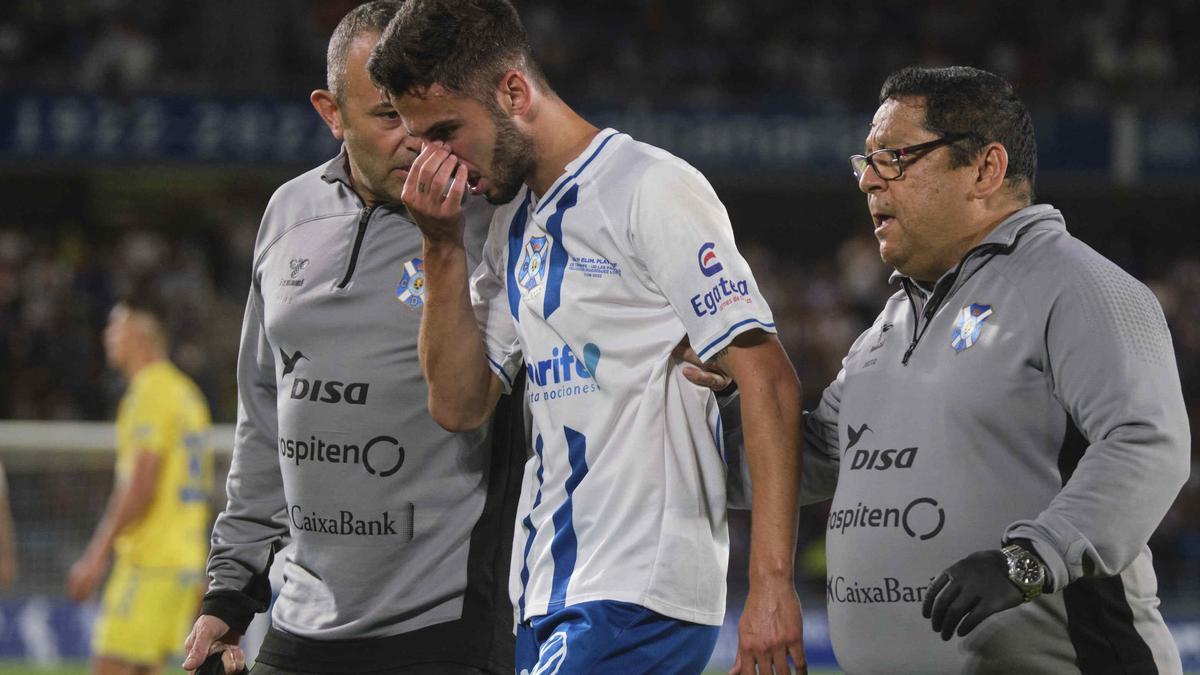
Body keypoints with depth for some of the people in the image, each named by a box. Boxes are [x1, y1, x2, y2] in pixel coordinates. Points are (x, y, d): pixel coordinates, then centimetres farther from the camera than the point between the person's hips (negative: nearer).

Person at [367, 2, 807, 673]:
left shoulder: (652, 189, -9)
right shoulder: (515, 221, 16)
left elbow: (768, 382, -14)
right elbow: (459, 404, 13)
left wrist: (771, 584, -20)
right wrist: (443, 246, 2)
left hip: (640, 600, -8)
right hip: (548, 603, 8)